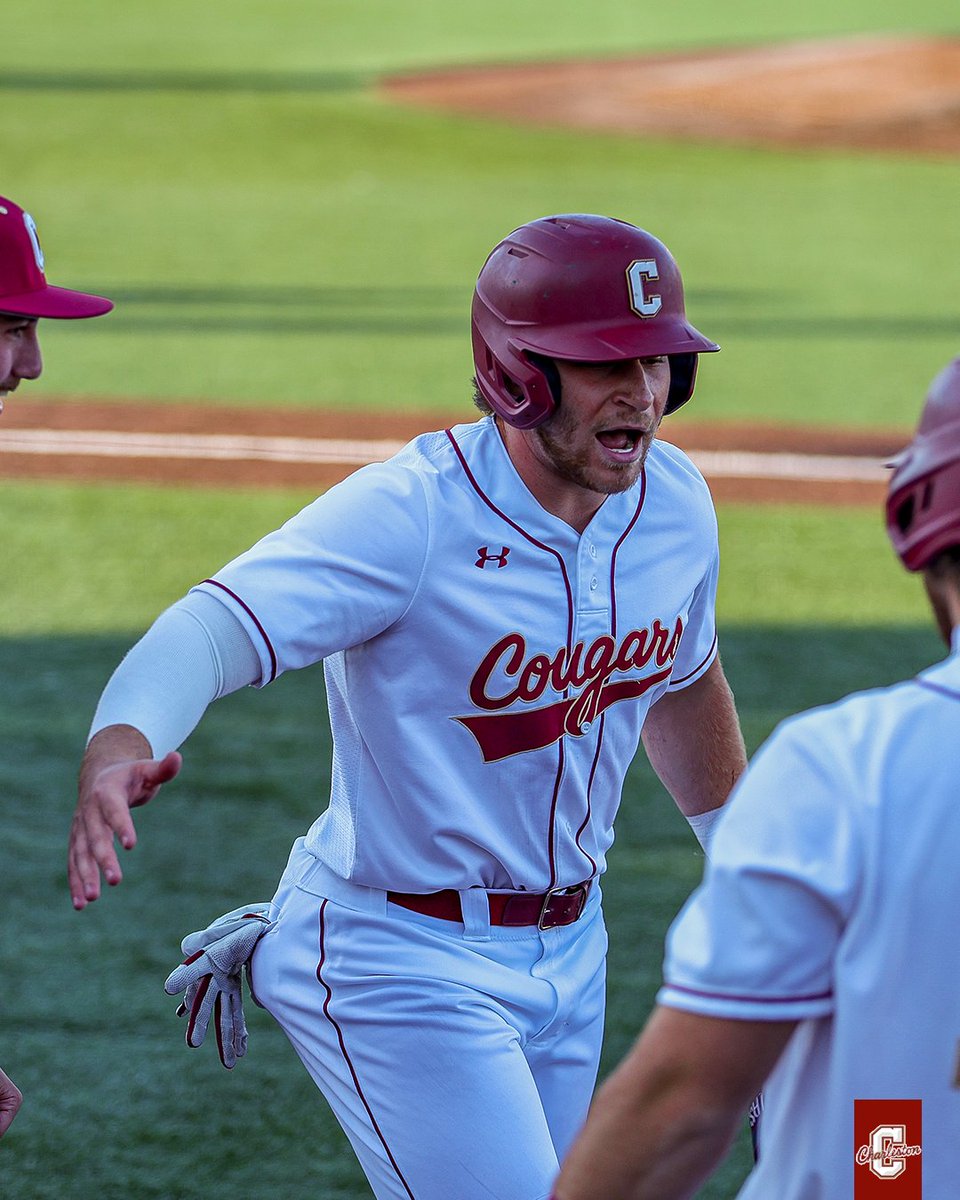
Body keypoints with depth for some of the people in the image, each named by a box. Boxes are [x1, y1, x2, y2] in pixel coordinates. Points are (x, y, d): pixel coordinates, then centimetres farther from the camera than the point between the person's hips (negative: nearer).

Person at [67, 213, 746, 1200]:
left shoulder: (672, 500, -2)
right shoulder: (409, 514, -24)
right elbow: (216, 626, -37)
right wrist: (118, 747, -57)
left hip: (569, 950, 7)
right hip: (403, 962, -7)